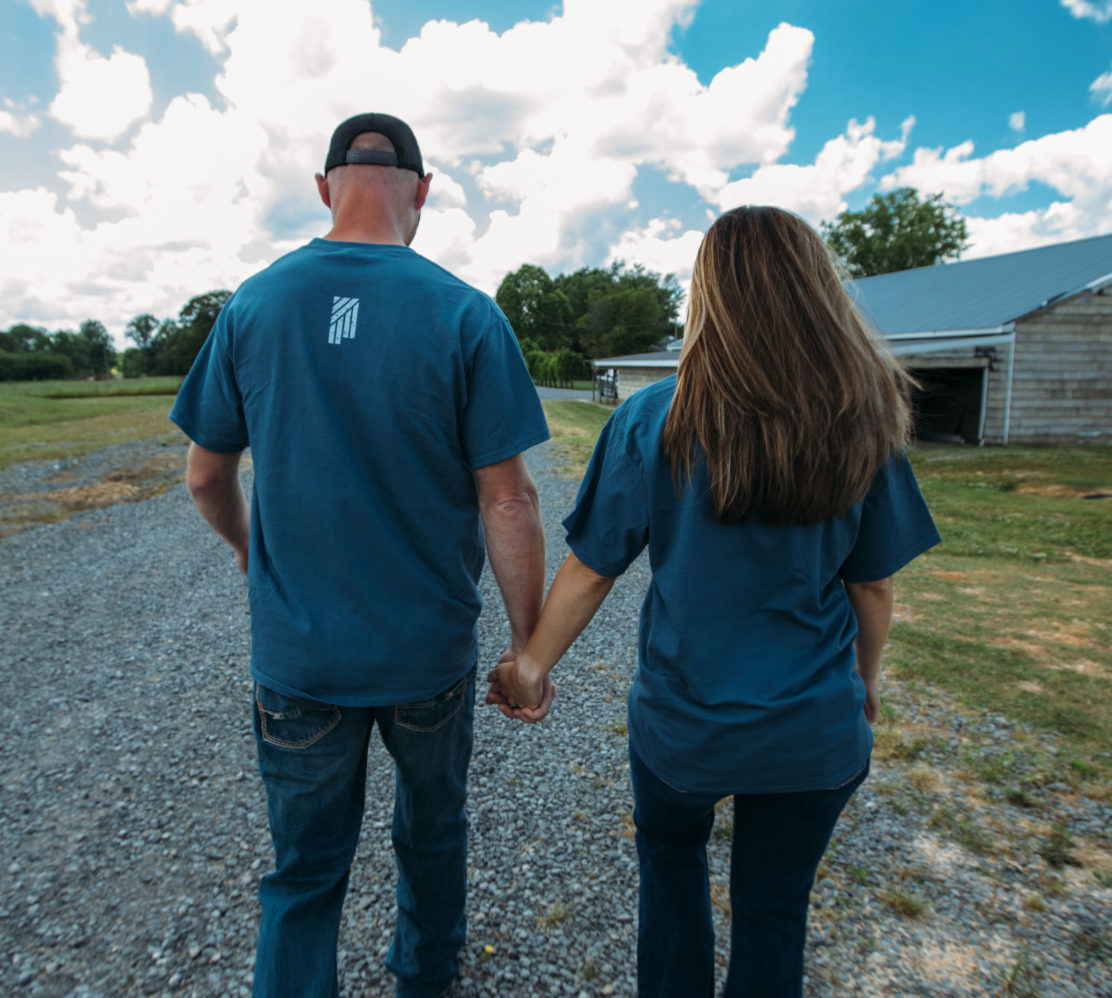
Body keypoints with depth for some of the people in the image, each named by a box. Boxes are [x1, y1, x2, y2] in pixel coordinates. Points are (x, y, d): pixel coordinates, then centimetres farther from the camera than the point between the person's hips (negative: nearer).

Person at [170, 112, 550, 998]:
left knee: (305, 869, 18)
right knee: (432, 830, 26)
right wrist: (528, 641, -3)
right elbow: (506, 500, -14)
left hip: (297, 651, 1)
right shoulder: (466, 314, -12)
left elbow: (207, 476, 3)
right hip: (430, 649, 0)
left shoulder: (253, 306, -5)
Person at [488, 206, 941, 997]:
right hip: (814, 727, 2)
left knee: (671, 857, 29)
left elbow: (591, 570, -13)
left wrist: (532, 664, 2)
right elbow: (875, 585, -2)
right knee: (774, 909, 22)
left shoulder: (652, 421, -18)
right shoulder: (860, 427, -11)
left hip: (681, 721, -1)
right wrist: (865, 678, 16)